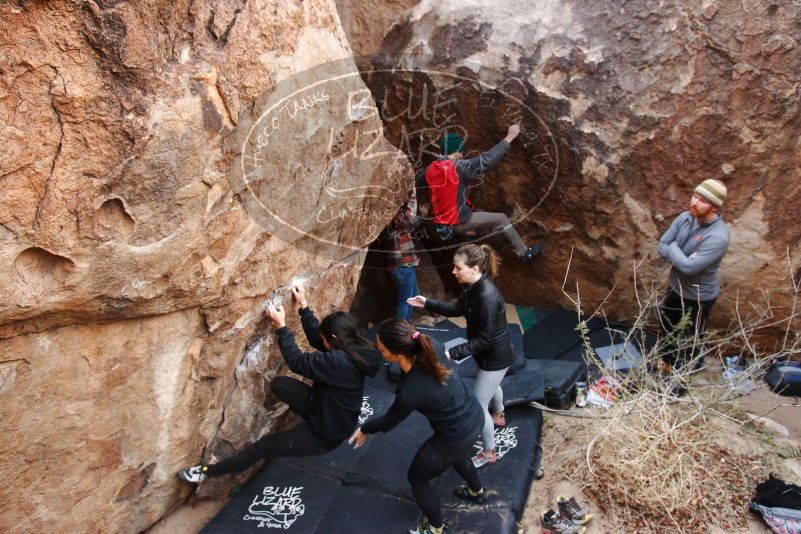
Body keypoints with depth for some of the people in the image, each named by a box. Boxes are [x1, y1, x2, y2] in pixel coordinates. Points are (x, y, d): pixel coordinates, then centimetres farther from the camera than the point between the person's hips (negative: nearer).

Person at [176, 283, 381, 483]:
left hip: (326, 434, -7)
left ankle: (208, 471, 21)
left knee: (262, 446, 5)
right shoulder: (354, 349, -9)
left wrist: (281, 326, -16)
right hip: (327, 411, 8)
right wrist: (303, 305, 2)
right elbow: (316, 338, 3)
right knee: (278, 384, 0)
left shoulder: (339, 362, -35)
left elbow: (297, 362, -24)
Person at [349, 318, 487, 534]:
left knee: (417, 478, 21)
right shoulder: (427, 349, -20)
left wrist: (365, 429, 8)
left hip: (457, 437, -7)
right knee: (456, 454, 40)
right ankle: (476, 492, 69)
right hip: (474, 414, 7)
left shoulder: (410, 392, -35)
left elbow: (388, 422, -13)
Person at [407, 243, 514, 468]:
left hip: (495, 356, -9)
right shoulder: (473, 287, -9)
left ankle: (489, 453, 26)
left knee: (478, 405, 4)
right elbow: (457, 308, 8)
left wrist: (452, 353, -34)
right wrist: (427, 303, -2)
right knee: (491, 385, 35)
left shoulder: (487, 296, -37)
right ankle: (498, 417, 66)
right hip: (489, 352, 9)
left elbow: (484, 339, -32)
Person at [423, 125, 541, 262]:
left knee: (480, 213, 32)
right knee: (501, 219, 6)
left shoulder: (430, 170, 1)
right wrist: (508, 138, -17)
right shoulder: (458, 167, -20)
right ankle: (524, 252, 17)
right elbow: (486, 160, -24)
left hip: (440, 223, 8)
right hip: (458, 222, -8)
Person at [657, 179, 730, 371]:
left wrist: (673, 248, -17)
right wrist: (681, 257, -22)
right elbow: (662, 246, -6)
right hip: (675, 286, 7)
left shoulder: (718, 237, -31)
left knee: (689, 340, 14)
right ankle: (667, 360, 53)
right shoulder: (685, 217, -10)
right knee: (667, 328, 27)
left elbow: (689, 267, -32)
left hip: (698, 296, -7)